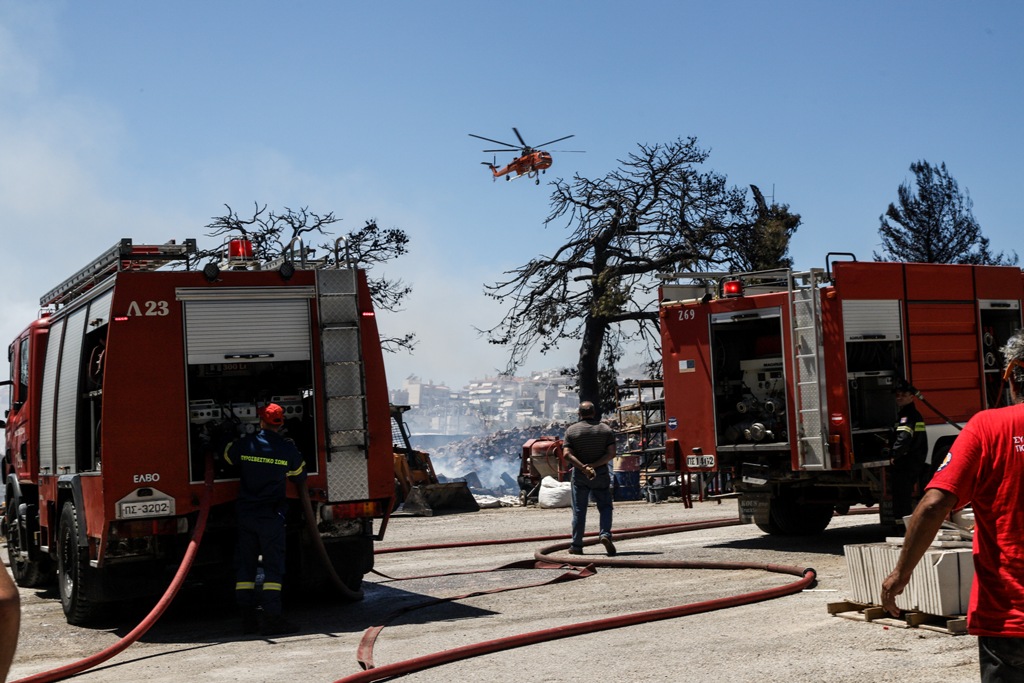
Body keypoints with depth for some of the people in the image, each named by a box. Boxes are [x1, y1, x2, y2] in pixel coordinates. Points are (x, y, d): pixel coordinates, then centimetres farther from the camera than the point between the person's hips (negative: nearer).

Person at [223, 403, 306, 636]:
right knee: (273, 565, 0)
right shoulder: (288, 449, -6)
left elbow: (227, 459, 19)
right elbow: (300, 475, 9)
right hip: (272, 516, -3)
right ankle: (271, 617, -7)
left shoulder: (243, 444, -2)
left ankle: (248, 617, 10)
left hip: (245, 514, 3)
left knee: (245, 564, 9)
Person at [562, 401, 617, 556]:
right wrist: (594, 465, -13)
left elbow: (567, 454, -12)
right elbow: (611, 453, -8)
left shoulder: (571, 430, -1)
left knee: (579, 510, 7)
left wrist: (583, 467, -18)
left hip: (579, 474, 0)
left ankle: (576, 545, 9)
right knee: (605, 506, 9)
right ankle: (605, 534, -14)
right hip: (601, 473, 0)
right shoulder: (606, 429, 2)